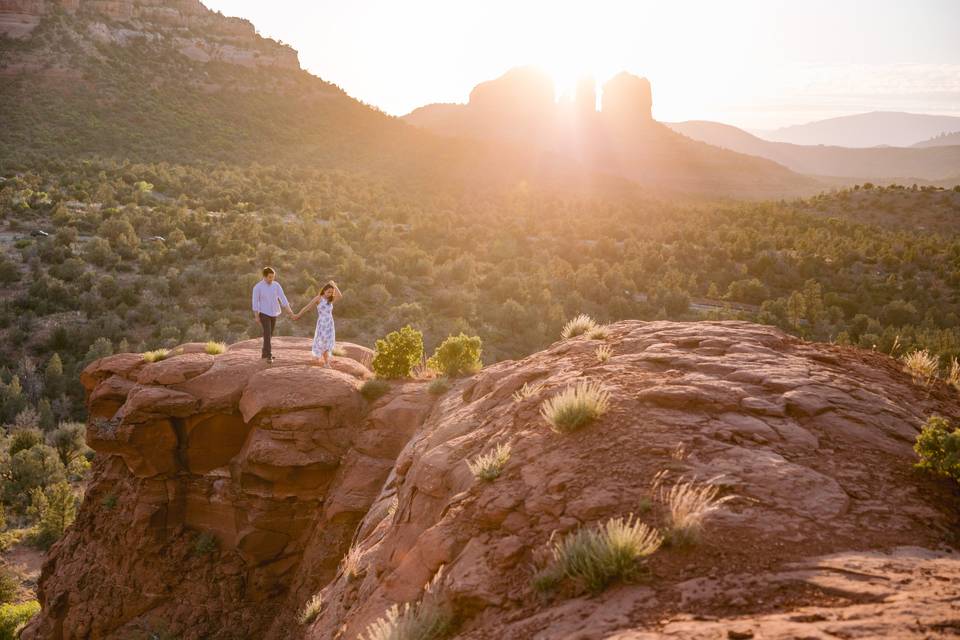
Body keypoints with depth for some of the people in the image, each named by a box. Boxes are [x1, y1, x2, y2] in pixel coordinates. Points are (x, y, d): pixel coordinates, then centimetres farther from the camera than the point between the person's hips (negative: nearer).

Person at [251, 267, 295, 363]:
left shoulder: (276, 285, -2)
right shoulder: (257, 287, -14)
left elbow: (282, 297, -9)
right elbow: (255, 301, -11)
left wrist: (289, 309, -21)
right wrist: (256, 316, -13)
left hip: (273, 313, 5)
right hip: (264, 313, -5)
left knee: (269, 334, 13)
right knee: (267, 334, -16)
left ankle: (264, 353, 27)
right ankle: (269, 355, -15)